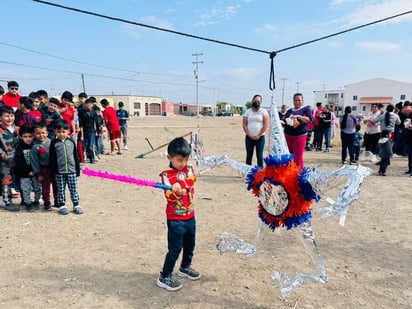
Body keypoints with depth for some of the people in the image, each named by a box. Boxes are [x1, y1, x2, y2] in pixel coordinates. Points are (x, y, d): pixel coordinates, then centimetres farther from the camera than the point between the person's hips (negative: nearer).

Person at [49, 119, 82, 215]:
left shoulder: (71, 142, 5)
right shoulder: (54, 143, -1)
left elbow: (76, 156, 10)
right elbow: (52, 158, 0)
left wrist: (77, 169, 9)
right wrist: (53, 171, -4)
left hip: (72, 170, 1)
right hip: (59, 171, -1)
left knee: (73, 189, 6)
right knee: (61, 190, 7)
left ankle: (76, 205, 14)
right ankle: (62, 205, 18)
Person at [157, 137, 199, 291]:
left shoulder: (189, 169, 3)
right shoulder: (166, 174, -12)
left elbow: (192, 180, -16)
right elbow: (169, 195, -21)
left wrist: (180, 183, -30)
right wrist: (175, 191, -42)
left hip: (190, 216, 6)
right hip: (175, 218, -6)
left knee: (190, 244, 20)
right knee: (175, 248, -3)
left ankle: (185, 267, 44)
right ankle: (164, 277, 12)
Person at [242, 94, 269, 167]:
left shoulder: (263, 111, 3)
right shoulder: (247, 111, 9)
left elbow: (266, 125, -5)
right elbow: (244, 124, 3)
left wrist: (258, 136, -10)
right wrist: (250, 135, -8)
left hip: (260, 137, -2)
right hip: (249, 137, 2)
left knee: (259, 156, -2)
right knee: (249, 156, 5)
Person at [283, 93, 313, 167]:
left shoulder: (306, 109, 4)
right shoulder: (289, 111, 18)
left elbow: (309, 119, -12)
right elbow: (285, 121, 28)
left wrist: (298, 116, -24)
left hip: (299, 136, -4)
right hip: (287, 136, 5)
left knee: (298, 159, -8)